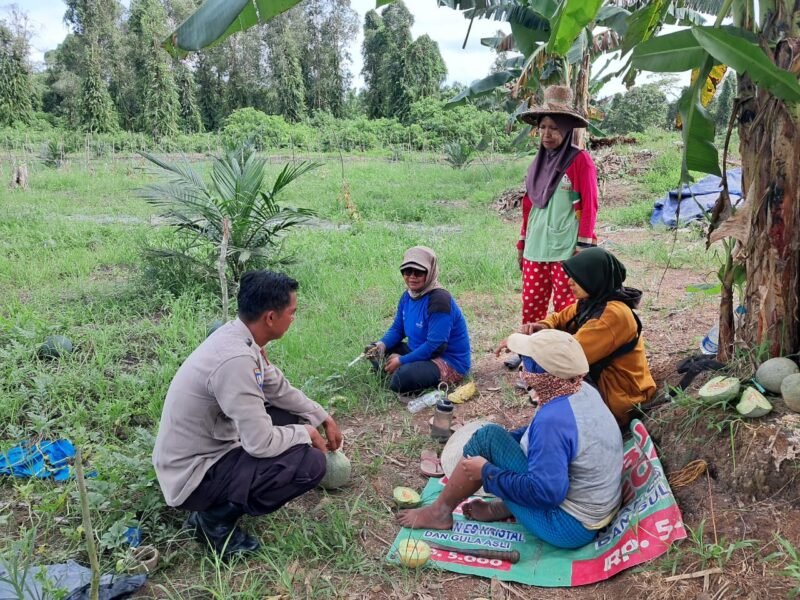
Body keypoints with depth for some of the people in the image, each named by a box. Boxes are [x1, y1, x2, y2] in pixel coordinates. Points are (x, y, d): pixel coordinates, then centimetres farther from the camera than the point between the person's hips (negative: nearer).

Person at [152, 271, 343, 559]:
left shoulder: (238, 336, -3)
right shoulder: (236, 360, -31)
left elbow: (281, 390, 12)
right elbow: (261, 443, -28)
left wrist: (324, 418, 13)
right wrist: (305, 433, -11)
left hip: (207, 447, 9)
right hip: (191, 476, -9)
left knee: (291, 416, 13)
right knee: (311, 462, -19)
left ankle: (222, 498, 13)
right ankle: (216, 518, -1)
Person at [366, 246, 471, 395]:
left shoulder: (439, 300, -24)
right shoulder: (408, 296, 3)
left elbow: (435, 346, -27)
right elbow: (397, 329, 10)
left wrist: (402, 361, -21)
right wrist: (381, 345, -12)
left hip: (450, 362, -8)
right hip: (420, 353, 9)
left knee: (403, 376, -32)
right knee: (376, 351, 4)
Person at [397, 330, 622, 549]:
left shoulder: (553, 419, -30)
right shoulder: (585, 391, -2)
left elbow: (545, 491, -29)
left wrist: (487, 472, -18)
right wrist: (505, 441, 9)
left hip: (568, 526, -9)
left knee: (488, 438, -9)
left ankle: (441, 511, 6)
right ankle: (500, 508, 15)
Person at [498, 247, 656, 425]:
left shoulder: (614, 314, -28)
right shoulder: (593, 301, 0)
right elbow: (561, 318, 12)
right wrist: (543, 327, -11)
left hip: (618, 398, -9)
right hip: (600, 378, 9)